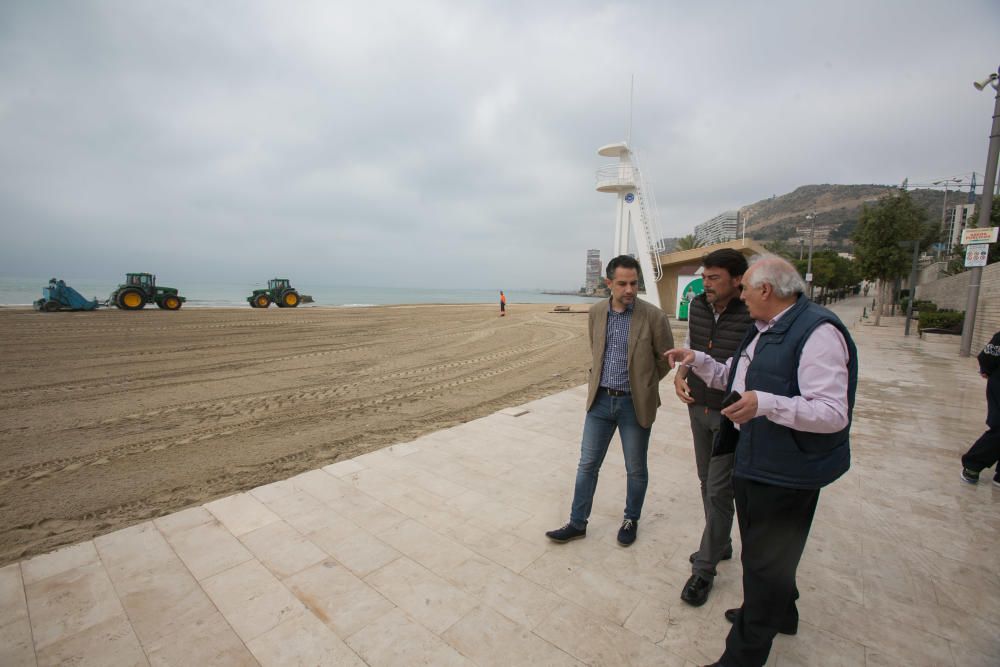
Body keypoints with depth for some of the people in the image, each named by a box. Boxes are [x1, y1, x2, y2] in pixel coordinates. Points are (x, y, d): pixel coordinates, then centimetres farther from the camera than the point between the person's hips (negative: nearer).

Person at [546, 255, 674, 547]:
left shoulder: (654, 317, -12)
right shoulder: (596, 312, 0)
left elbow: (666, 358, 1)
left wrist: (641, 383, 9)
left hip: (634, 404, -3)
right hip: (600, 400, 3)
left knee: (636, 468, 14)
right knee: (587, 464, 10)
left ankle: (631, 520, 37)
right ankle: (577, 523, 26)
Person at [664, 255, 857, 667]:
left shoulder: (818, 332, -22)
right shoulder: (762, 329, 10)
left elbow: (833, 414, -28)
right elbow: (733, 379, 20)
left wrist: (766, 404, -40)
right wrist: (697, 360, 6)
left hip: (785, 469, -10)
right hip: (752, 459, 10)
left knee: (766, 559, 6)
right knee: (761, 548, 27)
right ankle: (778, 613, 52)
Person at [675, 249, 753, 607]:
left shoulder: (754, 316, -19)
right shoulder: (697, 306, -1)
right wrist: (680, 375, -3)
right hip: (698, 408, 6)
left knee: (719, 488, 3)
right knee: (707, 482, 19)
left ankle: (704, 568, 19)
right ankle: (721, 544, 41)